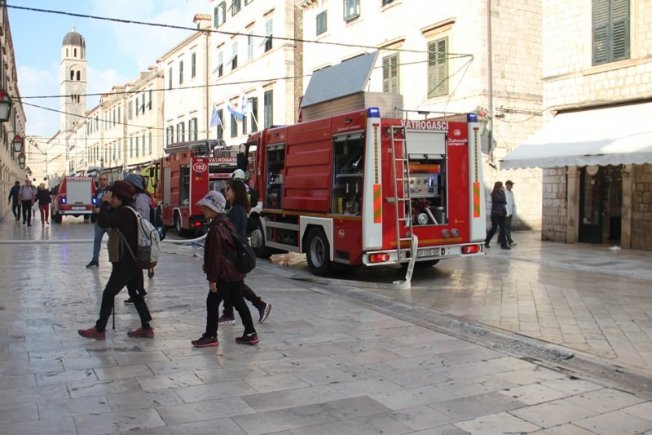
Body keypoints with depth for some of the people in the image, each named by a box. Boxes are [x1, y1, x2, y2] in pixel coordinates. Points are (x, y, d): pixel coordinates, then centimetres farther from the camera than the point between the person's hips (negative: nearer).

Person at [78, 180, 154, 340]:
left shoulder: (124, 212, -18)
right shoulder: (128, 211, 12)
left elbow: (102, 222, -25)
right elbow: (110, 221, 18)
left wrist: (105, 203, -14)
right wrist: (109, 205, 5)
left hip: (125, 264, -10)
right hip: (133, 262, 10)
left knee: (108, 294, 1)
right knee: (135, 294, 14)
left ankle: (99, 329, 11)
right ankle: (146, 328, 18)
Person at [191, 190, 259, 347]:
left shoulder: (216, 229, -18)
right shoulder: (226, 223, 11)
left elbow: (216, 256, -20)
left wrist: (212, 279, -16)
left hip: (225, 274, -9)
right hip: (236, 272, 9)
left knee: (212, 302, 2)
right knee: (239, 302, 13)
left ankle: (210, 336, 11)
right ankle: (250, 334, 17)